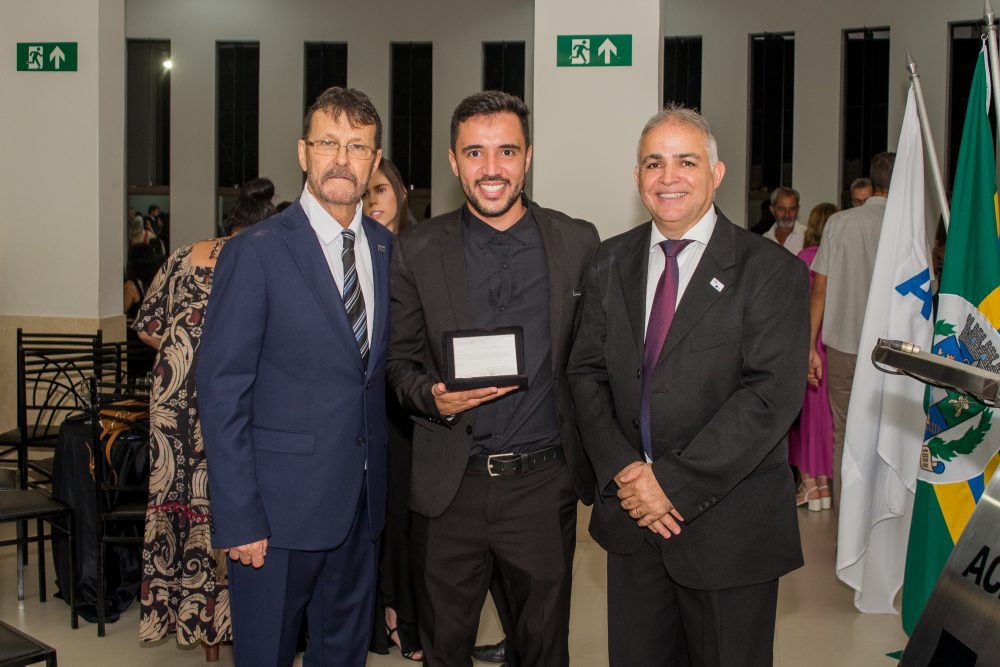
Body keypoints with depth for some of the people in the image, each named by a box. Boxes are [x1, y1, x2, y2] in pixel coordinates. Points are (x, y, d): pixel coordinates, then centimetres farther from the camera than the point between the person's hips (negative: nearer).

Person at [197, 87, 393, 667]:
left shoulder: (387, 247, 7)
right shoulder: (255, 253, -10)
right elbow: (222, 393, -12)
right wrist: (238, 519, -15)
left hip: (362, 500, 5)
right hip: (281, 504, -5)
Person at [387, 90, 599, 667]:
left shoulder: (578, 242, 1)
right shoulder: (418, 252, 1)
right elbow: (401, 362, 6)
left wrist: (596, 465, -1)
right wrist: (433, 398, -15)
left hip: (543, 483, 0)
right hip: (451, 485, 0)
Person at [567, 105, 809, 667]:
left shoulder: (771, 271, -8)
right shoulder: (612, 262, 8)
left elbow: (772, 394, -17)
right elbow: (586, 372, 6)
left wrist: (675, 484, -19)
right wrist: (623, 469, -10)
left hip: (728, 525, -4)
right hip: (632, 515, 4)